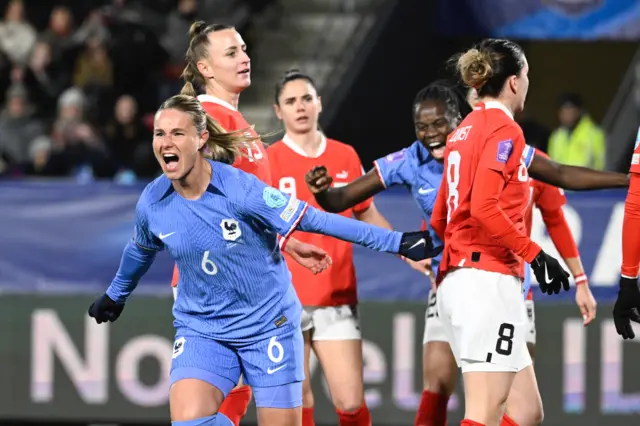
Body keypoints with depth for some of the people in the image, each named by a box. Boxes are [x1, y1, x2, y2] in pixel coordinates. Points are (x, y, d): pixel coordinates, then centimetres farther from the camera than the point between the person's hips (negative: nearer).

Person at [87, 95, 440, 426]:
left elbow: (314, 220, -17)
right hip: (200, 331, 3)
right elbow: (140, 250, 16)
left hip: (268, 325, -3)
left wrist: (396, 242, -16)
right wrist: (116, 295, 34)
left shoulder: (240, 189, -21)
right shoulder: (151, 203, -8)